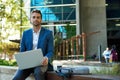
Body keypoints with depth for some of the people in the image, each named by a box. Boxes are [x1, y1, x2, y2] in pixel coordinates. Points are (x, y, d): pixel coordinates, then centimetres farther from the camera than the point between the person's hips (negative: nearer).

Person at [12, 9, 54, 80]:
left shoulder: (48, 33, 3)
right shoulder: (25, 33, 12)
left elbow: (50, 51, -1)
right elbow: (22, 51, 12)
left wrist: (46, 58, -25)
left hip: (42, 62, -2)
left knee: (38, 72, -37)